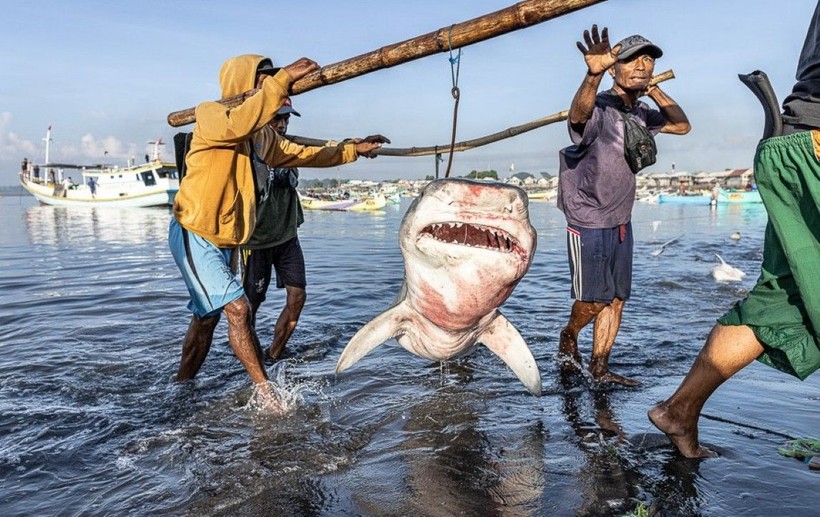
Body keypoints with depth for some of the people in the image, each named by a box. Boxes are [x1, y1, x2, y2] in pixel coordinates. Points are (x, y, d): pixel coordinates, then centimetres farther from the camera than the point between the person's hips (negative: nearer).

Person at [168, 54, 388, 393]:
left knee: (206, 317, 16)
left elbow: (303, 154, 17)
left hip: (224, 240, 9)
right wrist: (283, 79, -40)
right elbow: (240, 123, -37)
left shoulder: (263, 135, 8)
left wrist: (353, 150, 16)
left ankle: (181, 388, 33)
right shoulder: (210, 115, -14)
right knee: (237, 309, -15)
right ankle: (267, 393, -8)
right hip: (193, 235, -9)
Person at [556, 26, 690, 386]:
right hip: (589, 223, -8)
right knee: (594, 300, 0)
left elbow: (682, 126, 18)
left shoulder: (641, 114, 7)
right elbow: (578, 113, -42)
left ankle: (600, 369, 20)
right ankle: (568, 336, 31)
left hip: (621, 222, 8)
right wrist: (594, 74, -64)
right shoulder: (599, 109, -19)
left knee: (617, 299, 9)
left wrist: (652, 89, 4)